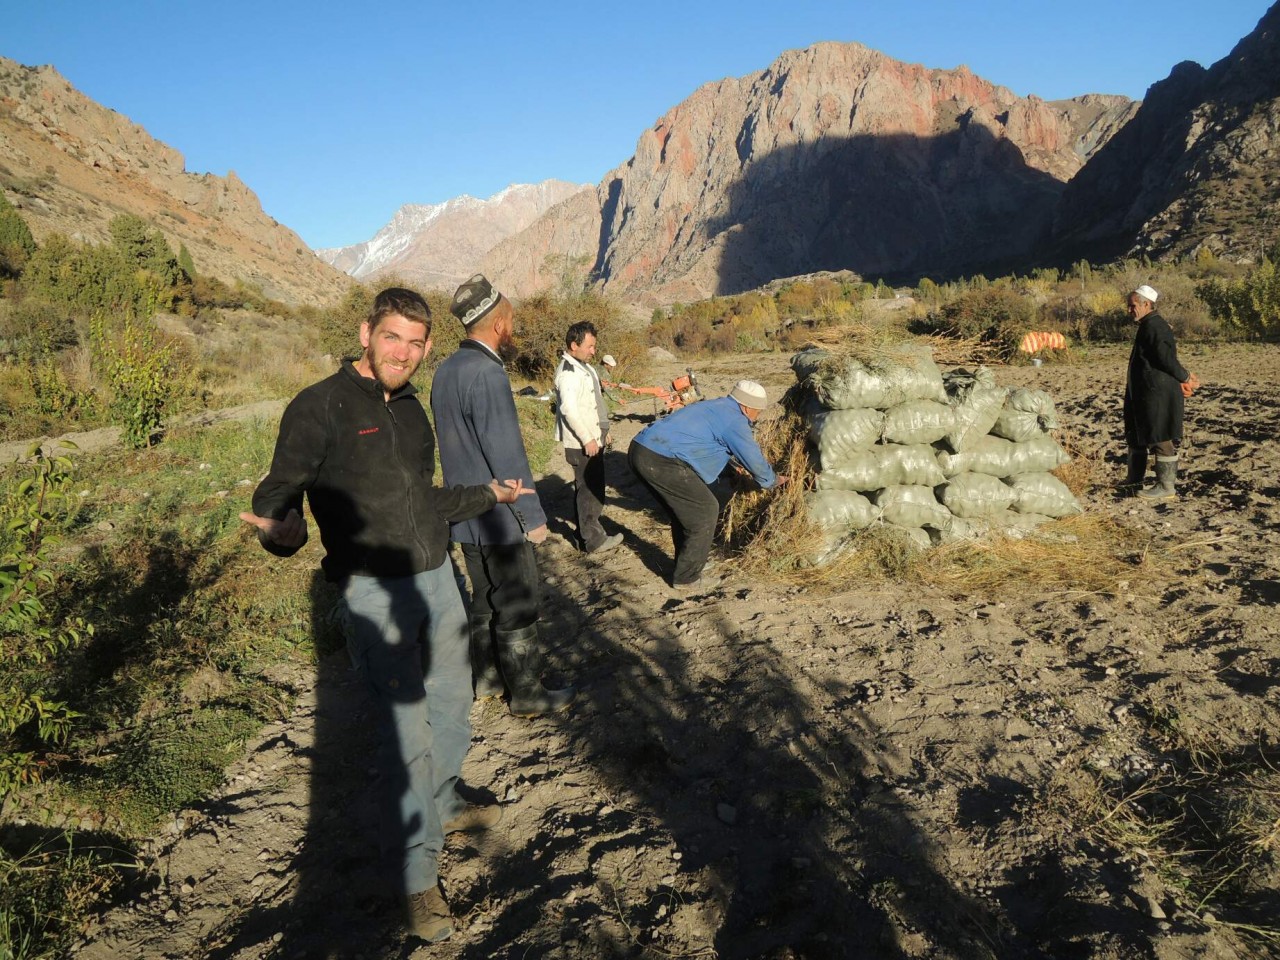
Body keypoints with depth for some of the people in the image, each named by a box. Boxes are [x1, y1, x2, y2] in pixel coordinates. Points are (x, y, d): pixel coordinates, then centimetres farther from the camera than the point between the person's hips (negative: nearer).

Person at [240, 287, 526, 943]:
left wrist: (488, 494, 22)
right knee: (404, 732, -4)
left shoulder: (410, 408, 10)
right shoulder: (319, 408, -12)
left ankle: (441, 806, 43)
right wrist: (283, 532, -36)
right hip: (376, 593, -7)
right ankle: (418, 875, 11)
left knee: (450, 706, 19)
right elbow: (279, 497, -15)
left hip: (439, 579, 7)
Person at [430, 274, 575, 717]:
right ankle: (526, 693, 16)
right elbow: (506, 453, -23)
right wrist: (533, 514, -15)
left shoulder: (447, 370, 7)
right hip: (500, 515, -9)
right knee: (517, 606, 4)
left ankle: (487, 675, 34)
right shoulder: (486, 373, -22)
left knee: (485, 597, 21)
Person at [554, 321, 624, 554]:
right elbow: (569, 409, -26)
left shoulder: (582, 366, 14)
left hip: (592, 438, 10)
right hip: (582, 443, -10)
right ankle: (594, 540, 2)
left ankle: (588, 531, 27)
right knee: (589, 489, -5)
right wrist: (587, 438, -23)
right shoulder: (569, 371, -18)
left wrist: (601, 431, 23)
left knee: (589, 487, 16)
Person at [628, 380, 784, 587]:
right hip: (662, 461, -9)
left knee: (685, 508, 24)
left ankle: (686, 565, 34)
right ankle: (686, 576, 12)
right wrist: (773, 481, 22)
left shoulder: (716, 407, 25)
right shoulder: (734, 420, -3)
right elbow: (754, 460, 5)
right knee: (705, 510, 3)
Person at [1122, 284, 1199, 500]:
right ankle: (1134, 479, 32)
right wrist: (1184, 378, 14)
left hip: (1158, 395, -11)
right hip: (1144, 393, 11)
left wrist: (1184, 378, -11)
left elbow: (1167, 358, -22)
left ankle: (1166, 487, 3)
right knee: (1135, 436, 20)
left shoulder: (1154, 326, -18)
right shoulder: (1147, 326, 15)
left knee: (1161, 440, -4)